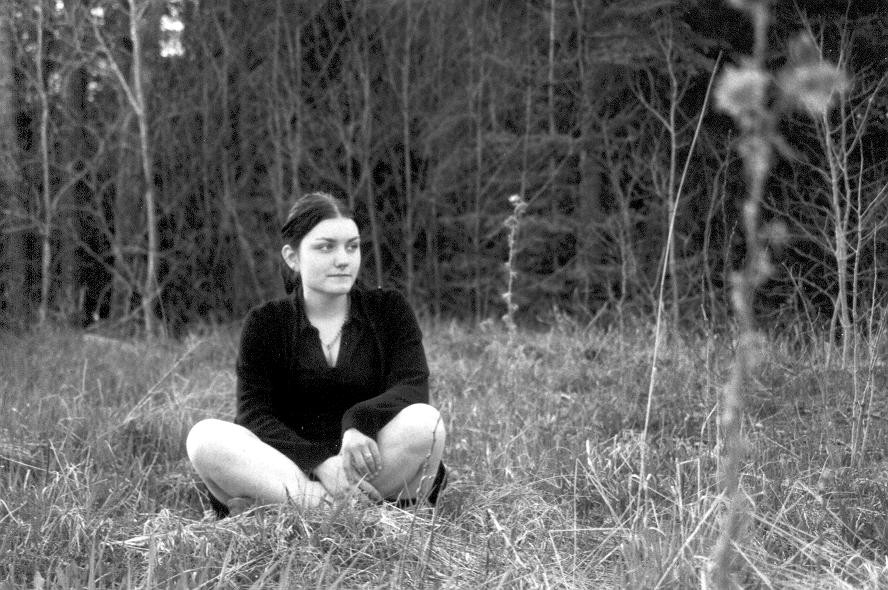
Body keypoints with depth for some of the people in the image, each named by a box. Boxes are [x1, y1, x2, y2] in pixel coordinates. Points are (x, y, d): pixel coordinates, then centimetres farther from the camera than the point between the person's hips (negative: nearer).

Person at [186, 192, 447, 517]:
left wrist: (360, 420, -28)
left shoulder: (388, 308, 9)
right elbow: (254, 414, -5)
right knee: (205, 436, -26)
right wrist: (319, 462, -24)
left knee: (424, 421, -30)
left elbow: (413, 387, -6)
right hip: (291, 465, 0)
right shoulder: (265, 323, 6)